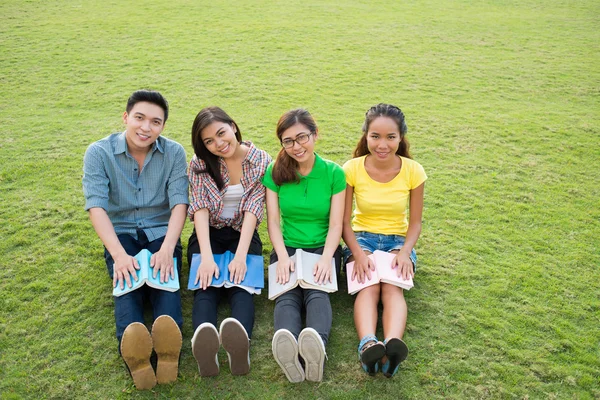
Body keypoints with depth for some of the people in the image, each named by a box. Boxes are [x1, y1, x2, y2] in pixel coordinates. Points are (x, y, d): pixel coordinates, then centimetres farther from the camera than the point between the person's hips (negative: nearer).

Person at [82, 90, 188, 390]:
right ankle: (131, 346, -57)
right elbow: (96, 206, -17)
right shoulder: (99, 152, -7)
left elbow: (179, 202, -13)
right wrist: (119, 254, -32)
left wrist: (167, 248, -30)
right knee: (128, 277, -30)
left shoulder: (174, 152, -4)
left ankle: (168, 340, -58)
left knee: (163, 273, -30)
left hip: (160, 232, 1)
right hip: (120, 232, 0)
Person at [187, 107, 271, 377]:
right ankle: (203, 340, -58)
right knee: (206, 284, -30)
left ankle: (241, 341, -59)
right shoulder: (200, 163, -3)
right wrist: (206, 257, -30)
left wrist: (240, 256, -27)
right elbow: (200, 209, -15)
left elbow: (253, 209, -14)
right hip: (208, 235, 1)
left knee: (241, 282, -31)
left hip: (243, 234, 0)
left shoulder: (262, 161, -5)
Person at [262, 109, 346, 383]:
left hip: (323, 248, 0)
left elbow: (336, 224, -4)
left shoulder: (334, 173, 0)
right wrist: (283, 257, -19)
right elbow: (273, 221, -2)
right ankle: (288, 349, -60)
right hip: (287, 248, 1)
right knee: (287, 295, -31)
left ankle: (316, 347, -61)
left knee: (317, 292, -33)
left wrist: (326, 259, -22)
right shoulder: (275, 172, 2)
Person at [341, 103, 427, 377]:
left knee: (393, 286, -31)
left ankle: (393, 344, -54)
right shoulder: (352, 169, -10)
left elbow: (415, 222, 0)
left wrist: (405, 252, -18)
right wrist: (358, 254, -22)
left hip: (398, 240, 1)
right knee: (368, 287, -32)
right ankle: (368, 344, -55)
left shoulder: (413, 171, -8)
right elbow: (344, 221, -6)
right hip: (361, 238, 0)